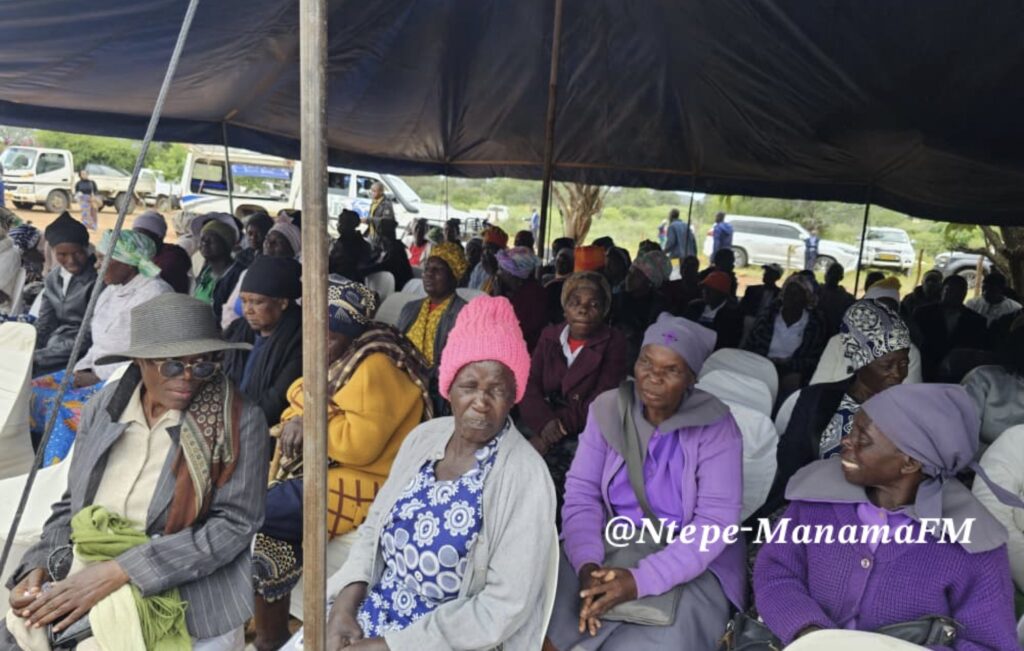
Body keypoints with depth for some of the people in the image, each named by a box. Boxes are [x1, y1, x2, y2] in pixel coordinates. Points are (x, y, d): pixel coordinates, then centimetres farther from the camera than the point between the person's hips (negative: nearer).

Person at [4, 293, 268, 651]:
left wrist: (119, 572, -20)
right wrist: (40, 566, -4)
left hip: (180, 607, -3)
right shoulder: (105, 405, 2)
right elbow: (73, 505, 13)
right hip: (80, 582, 4)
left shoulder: (239, 421, -12)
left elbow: (234, 523, -15)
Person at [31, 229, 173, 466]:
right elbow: (100, 345, 20)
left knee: (67, 407, -26)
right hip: (97, 373, 10)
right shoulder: (111, 290, 15)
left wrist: (98, 377, -15)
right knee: (34, 392, -2)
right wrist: (82, 370, 3)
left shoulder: (154, 293, -14)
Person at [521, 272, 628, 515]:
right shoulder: (549, 335, 11)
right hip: (545, 434, 4)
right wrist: (546, 424, -16)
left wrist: (561, 425, -14)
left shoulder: (614, 343, 0)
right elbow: (530, 388, 2)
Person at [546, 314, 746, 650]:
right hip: (607, 546, 2)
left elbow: (715, 522, -17)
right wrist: (587, 564, -22)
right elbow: (581, 492, -5)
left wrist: (642, 579, -26)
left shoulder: (714, 426, -11)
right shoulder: (607, 409, -2)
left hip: (690, 565, -2)